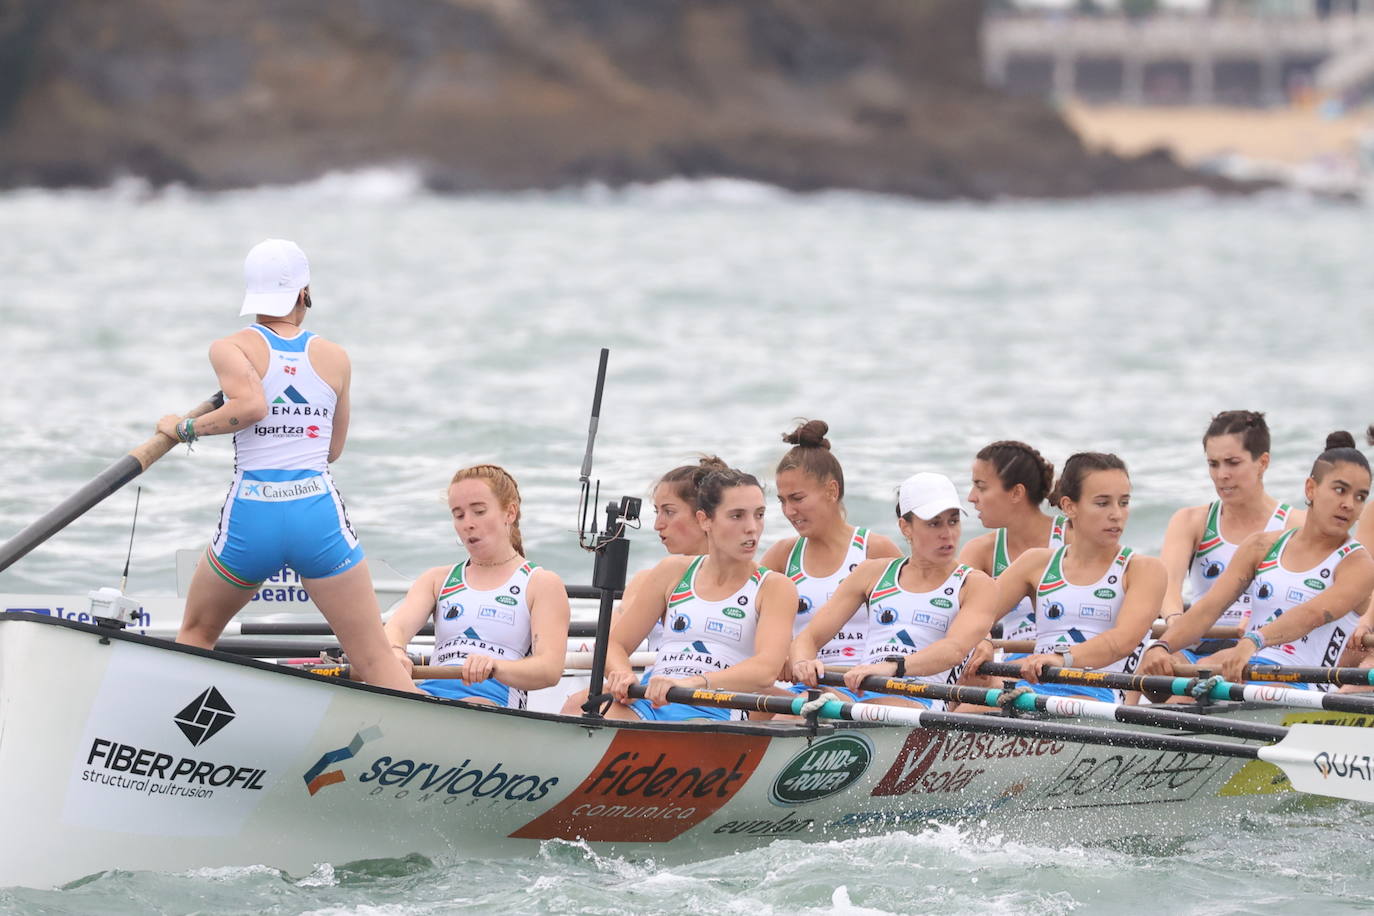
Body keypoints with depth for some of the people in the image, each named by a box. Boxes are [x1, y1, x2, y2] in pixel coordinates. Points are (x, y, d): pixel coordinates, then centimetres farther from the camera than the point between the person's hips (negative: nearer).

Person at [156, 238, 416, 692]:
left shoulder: (230, 348, 2)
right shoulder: (335, 357, 11)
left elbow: (251, 404, -17)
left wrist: (185, 428, -3)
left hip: (251, 518, -1)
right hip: (320, 514, 1)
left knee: (195, 633, 25)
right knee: (376, 659, 1)